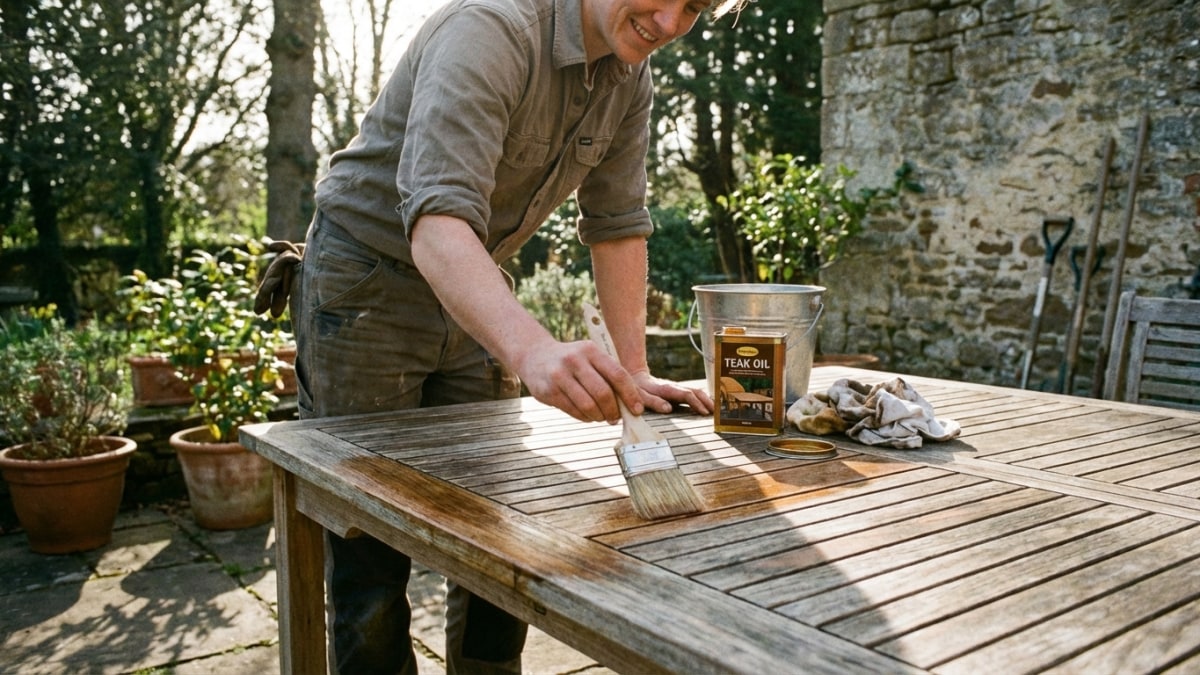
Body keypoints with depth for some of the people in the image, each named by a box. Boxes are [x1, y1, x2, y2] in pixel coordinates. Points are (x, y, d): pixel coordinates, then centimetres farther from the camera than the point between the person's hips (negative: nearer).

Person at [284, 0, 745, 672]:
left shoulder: (631, 77, -2)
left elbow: (617, 222, 3)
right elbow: (437, 220, -39)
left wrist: (635, 372, -3)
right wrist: (533, 350, -55)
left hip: (475, 298, 7)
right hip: (365, 283, -6)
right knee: (373, 551, -2)